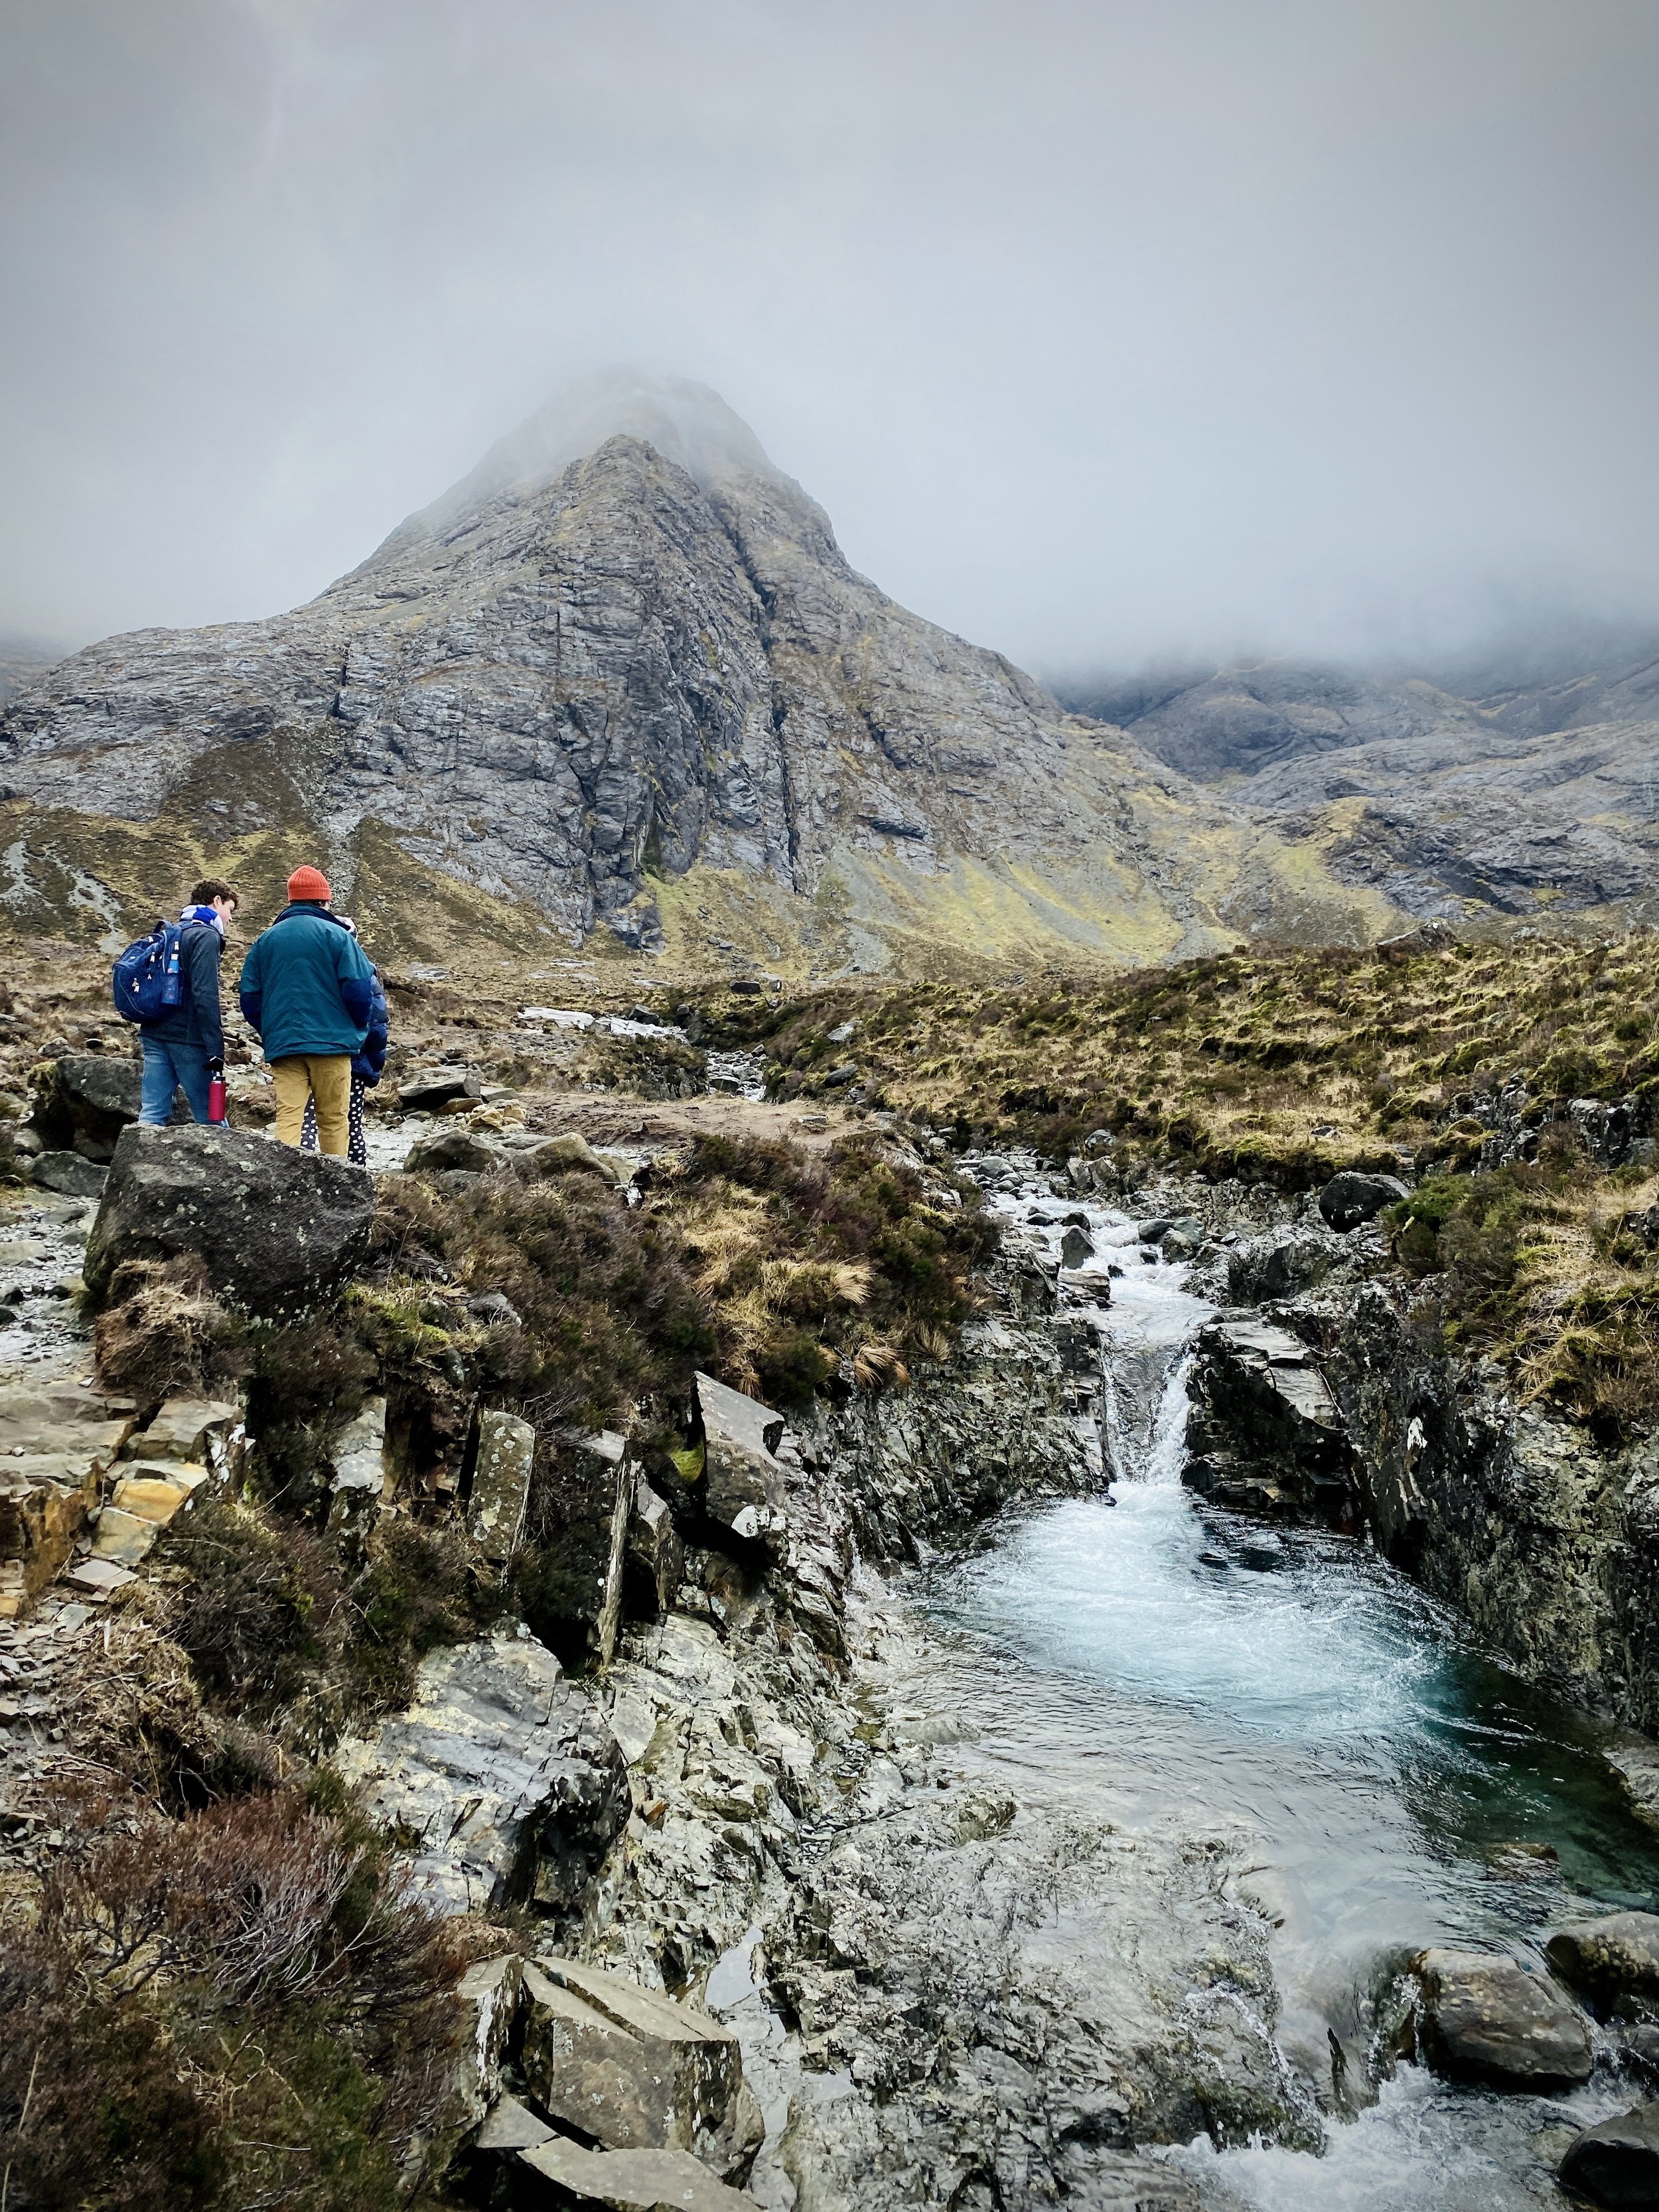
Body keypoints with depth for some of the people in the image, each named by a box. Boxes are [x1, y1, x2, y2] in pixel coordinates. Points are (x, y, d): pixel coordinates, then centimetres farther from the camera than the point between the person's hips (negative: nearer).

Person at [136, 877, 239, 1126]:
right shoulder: (206, 936, -7)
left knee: (152, 1114, 2)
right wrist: (216, 1048, -20)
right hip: (186, 1038, -8)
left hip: (154, 1035, 8)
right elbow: (205, 996, -18)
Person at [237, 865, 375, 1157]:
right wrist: (359, 1029, 9)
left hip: (281, 1045, 3)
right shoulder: (337, 935, -3)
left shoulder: (266, 939, 11)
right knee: (334, 1119, 5)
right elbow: (359, 990, -8)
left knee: (288, 1116, -1)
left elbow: (249, 994, 11)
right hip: (331, 1043, -3)